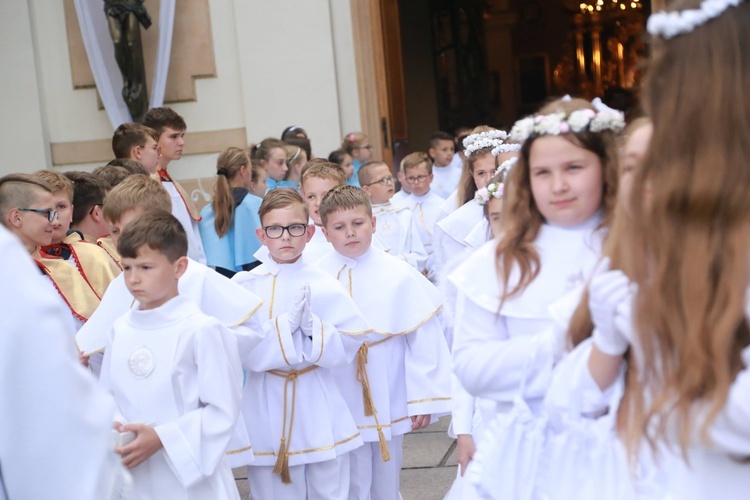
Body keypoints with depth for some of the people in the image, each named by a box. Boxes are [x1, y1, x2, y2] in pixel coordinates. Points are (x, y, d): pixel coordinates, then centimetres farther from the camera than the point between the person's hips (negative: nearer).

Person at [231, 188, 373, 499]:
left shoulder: (323, 286, -3)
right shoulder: (243, 285, -4)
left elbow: (349, 345, -3)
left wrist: (312, 327, -19)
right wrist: (287, 324, -20)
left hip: (319, 411, 1)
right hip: (267, 412, 0)